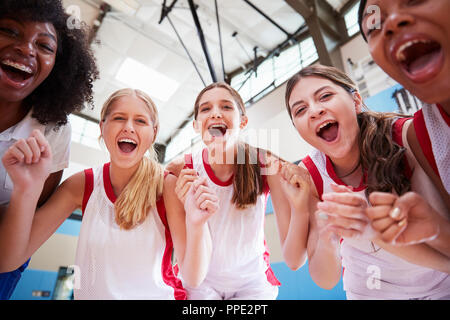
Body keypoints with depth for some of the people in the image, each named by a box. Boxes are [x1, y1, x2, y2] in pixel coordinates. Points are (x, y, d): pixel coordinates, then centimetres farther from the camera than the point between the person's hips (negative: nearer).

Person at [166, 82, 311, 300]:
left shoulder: (268, 165, -23)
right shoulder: (181, 172, -22)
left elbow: (294, 261, -22)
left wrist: (300, 208, -40)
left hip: (252, 282, 1)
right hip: (203, 283, 0)